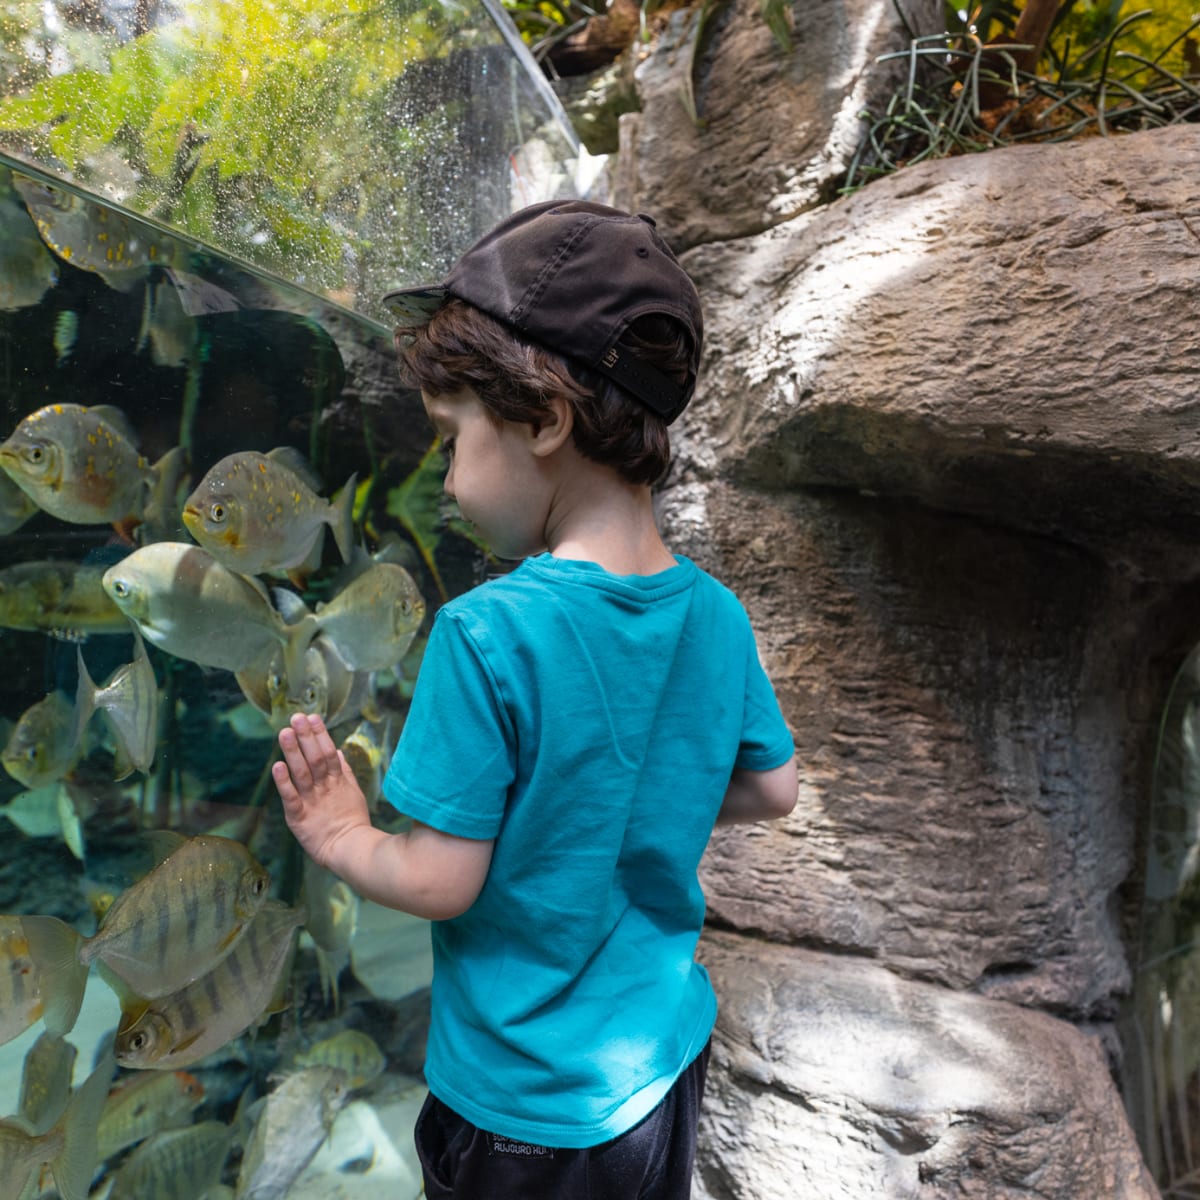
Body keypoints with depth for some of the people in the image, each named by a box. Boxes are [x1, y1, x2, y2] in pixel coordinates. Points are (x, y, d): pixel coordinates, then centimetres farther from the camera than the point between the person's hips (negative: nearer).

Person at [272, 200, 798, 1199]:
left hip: (530, 1108, -4)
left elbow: (438, 880, -22)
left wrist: (337, 836, -4)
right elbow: (772, 789, 1)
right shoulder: (715, 614, -12)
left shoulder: (486, 635, -29)